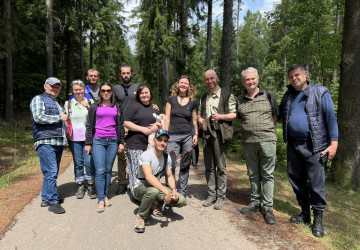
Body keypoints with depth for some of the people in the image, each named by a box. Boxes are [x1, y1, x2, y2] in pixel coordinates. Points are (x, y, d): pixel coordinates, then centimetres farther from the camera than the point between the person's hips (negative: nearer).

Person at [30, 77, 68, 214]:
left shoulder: (56, 103, 27)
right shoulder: (39, 99, 1)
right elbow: (38, 117, -15)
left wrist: (66, 118, 17)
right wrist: (60, 117, -9)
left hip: (59, 142, 8)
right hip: (45, 142, -8)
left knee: (52, 172, 11)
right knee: (51, 172, -10)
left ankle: (45, 199, 21)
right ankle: (53, 202, -3)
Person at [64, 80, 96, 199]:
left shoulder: (91, 102, 6)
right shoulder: (68, 104, 10)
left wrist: (88, 107, -8)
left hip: (88, 137, -1)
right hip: (74, 138, 1)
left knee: (89, 162, -3)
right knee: (78, 162, 7)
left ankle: (91, 186, 12)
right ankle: (80, 186, 20)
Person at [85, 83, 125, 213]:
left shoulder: (116, 107, 12)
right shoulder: (94, 107, 7)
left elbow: (120, 126, 13)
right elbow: (89, 126, 7)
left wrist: (121, 142, 7)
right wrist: (88, 143, 1)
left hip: (113, 141, 2)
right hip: (98, 141, -2)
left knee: (108, 170, 7)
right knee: (100, 171, -8)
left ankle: (105, 196, 18)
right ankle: (101, 200, -1)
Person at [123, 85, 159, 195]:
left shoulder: (154, 109, 19)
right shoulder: (134, 107, 1)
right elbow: (126, 123, -7)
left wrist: (157, 127, 1)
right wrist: (143, 129, -13)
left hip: (150, 145, 5)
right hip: (135, 145, -5)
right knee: (137, 171, -4)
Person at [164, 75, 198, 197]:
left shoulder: (192, 102, 10)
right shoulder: (171, 100, 6)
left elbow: (194, 120, 14)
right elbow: (167, 118, 3)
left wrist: (196, 134, 3)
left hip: (188, 137, 2)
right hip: (174, 136, -1)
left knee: (185, 166, 7)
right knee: (171, 165, -8)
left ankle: (182, 193, 18)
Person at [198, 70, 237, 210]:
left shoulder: (227, 95, 1)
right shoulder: (203, 98, 18)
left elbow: (234, 114, -2)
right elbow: (199, 113, 27)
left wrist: (221, 116, -18)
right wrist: (199, 119, 5)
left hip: (220, 134, -5)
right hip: (207, 134, 5)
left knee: (221, 167, 0)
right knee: (209, 167, 9)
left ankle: (221, 197, 11)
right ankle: (211, 195, 21)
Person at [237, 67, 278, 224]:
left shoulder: (268, 95, 3)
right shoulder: (240, 100, 9)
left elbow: (275, 115, 9)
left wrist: (267, 129, 1)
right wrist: (250, 129, 7)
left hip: (267, 141, -3)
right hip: (248, 141, 3)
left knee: (267, 175, 2)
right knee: (253, 175, 13)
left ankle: (268, 208, 11)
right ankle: (255, 203, 27)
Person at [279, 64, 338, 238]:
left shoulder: (320, 93, -2)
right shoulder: (288, 95, 13)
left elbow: (331, 118, -6)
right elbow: (279, 114, 25)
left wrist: (333, 143, -12)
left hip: (314, 147, -5)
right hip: (293, 145, 5)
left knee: (316, 184, -2)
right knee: (296, 180, 12)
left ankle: (318, 219, 14)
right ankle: (305, 213, 28)